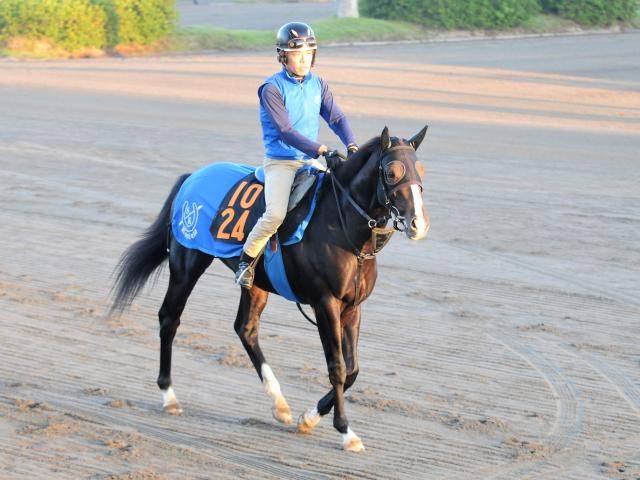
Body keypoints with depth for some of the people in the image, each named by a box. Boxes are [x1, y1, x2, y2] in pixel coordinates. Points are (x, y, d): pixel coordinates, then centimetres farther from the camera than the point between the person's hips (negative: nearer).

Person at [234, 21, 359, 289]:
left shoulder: (318, 85, 8)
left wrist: (352, 146, -16)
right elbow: (285, 131, -19)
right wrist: (321, 150, -29)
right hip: (280, 162, -6)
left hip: (311, 162, 6)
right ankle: (246, 260, -5)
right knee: (275, 214, -27)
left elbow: (336, 118, 4)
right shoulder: (272, 88, -11)